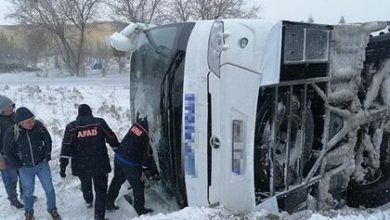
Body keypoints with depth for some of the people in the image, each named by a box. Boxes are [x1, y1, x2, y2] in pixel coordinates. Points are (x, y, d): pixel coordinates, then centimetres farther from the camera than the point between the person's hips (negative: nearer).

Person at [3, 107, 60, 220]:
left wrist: (47, 157, -1)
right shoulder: (11, 132, -20)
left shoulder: (38, 125, -17)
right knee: (28, 192, 14)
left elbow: (48, 141, -1)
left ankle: (52, 209, 34)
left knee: (49, 188, 10)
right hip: (25, 168, -1)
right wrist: (19, 166, -6)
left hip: (42, 165, 1)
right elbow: (8, 152, -7)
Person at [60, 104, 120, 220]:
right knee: (101, 190, 6)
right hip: (100, 164, -3)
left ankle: (88, 200, 56)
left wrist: (63, 166, -3)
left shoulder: (71, 127, -2)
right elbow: (112, 139, -1)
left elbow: (66, 148, -6)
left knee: (85, 184, 30)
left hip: (81, 166, 3)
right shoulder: (99, 122, -4)